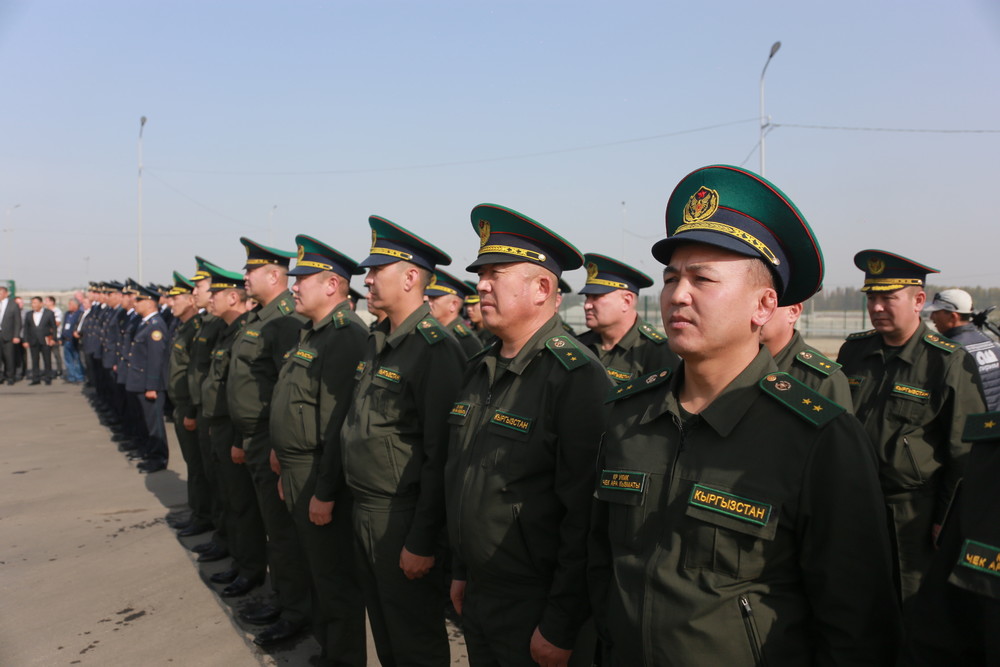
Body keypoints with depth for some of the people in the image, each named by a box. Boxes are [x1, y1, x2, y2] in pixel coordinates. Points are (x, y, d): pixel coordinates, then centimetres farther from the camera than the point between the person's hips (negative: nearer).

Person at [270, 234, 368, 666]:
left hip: (322, 477, -10)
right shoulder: (312, 333, 13)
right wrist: (287, 470, 18)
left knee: (336, 580, 3)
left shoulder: (346, 338, -20)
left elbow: (340, 423, -25)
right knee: (318, 570, 22)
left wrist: (324, 492, -23)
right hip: (298, 470, 10)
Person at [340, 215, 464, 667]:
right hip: (363, 508, 8)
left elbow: (440, 455, -21)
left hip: (402, 515, -8)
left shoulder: (436, 350, -19)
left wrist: (422, 542, -20)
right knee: (383, 631, 22)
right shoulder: (378, 343, 9)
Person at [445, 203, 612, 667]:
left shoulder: (578, 379, -20)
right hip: (478, 598, 7)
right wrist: (462, 572, 16)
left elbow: (585, 519, -21)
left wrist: (561, 630, -18)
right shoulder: (482, 370, 7)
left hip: (537, 612, -7)